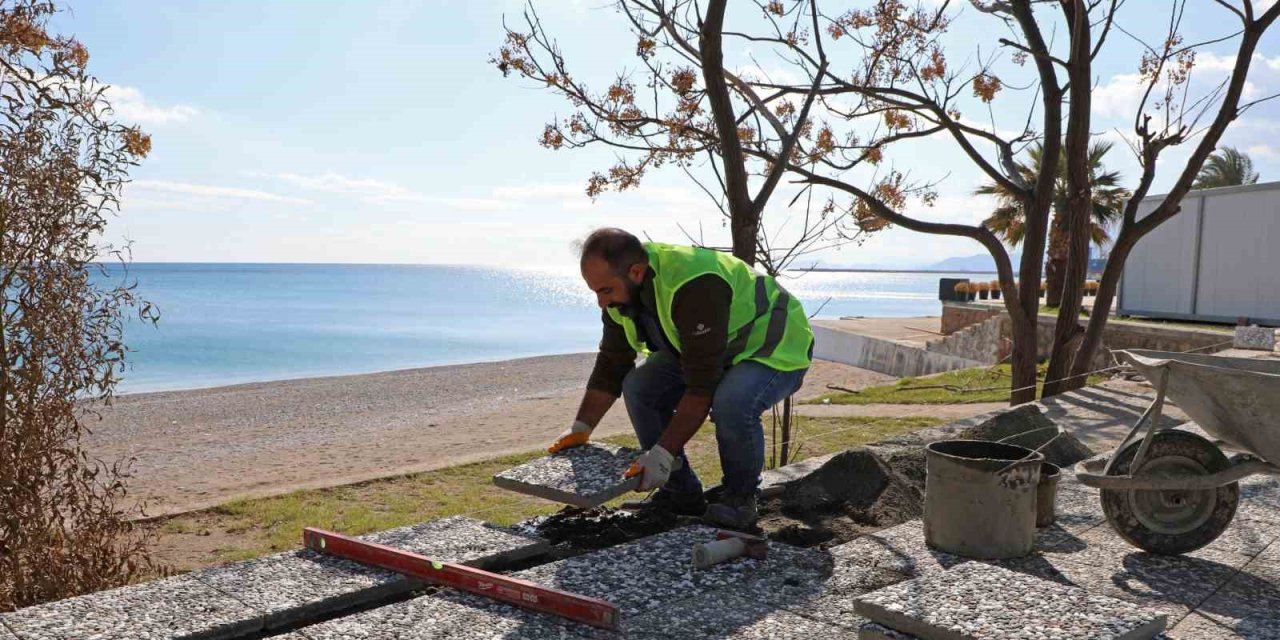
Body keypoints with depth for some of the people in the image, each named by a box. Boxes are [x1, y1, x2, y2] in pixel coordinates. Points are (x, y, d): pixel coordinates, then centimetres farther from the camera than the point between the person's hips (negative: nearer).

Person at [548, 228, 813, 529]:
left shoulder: (694, 287, -38)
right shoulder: (620, 290, -12)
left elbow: (702, 387, -37)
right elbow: (610, 364, -1)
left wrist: (663, 453, -36)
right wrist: (581, 427, -7)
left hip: (777, 347, -7)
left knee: (732, 403, -37)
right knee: (639, 386, -13)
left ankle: (740, 497, -8)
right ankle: (681, 493, 2)